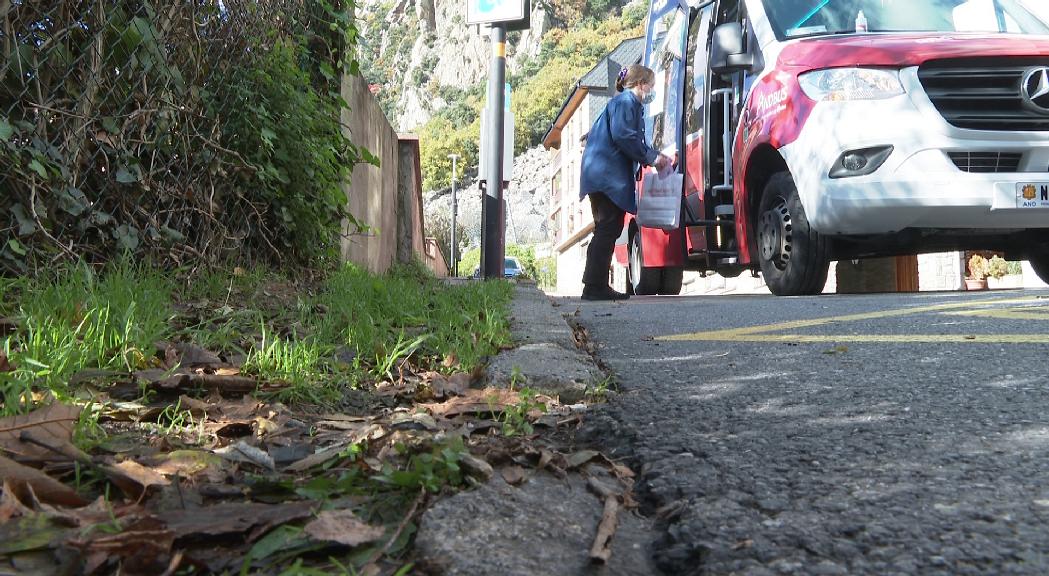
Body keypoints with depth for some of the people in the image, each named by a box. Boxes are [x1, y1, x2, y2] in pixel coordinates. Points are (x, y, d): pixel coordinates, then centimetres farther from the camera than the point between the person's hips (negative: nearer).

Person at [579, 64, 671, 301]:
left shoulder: (631, 104, 25)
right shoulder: (625, 101, -7)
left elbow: (636, 141, 26)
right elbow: (622, 136, -19)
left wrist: (657, 157, 14)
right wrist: (651, 158, -13)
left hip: (606, 175, 11)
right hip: (607, 173, -11)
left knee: (607, 229, 11)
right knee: (608, 228, -10)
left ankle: (595, 286, 13)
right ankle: (595, 286, -10)